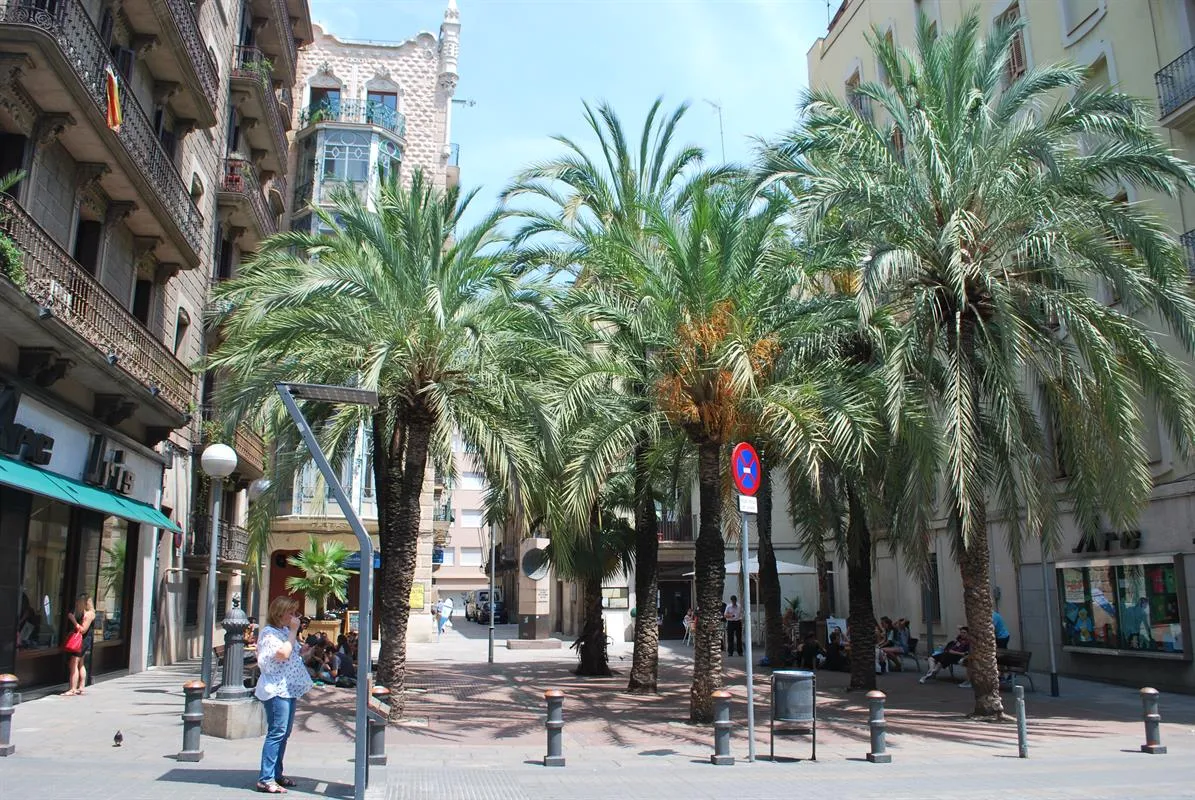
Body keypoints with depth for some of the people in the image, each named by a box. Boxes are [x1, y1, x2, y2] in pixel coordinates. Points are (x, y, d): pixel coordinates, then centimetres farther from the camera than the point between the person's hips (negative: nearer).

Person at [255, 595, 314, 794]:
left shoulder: (285, 631, 17)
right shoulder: (269, 633, -12)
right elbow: (282, 654, -26)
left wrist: (303, 652, 9)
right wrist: (293, 632, -19)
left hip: (289, 688, 10)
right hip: (276, 688, -10)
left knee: (284, 733, 14)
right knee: (277, 733, -13)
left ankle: (276, 773, 22)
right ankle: (265, 779, -11)